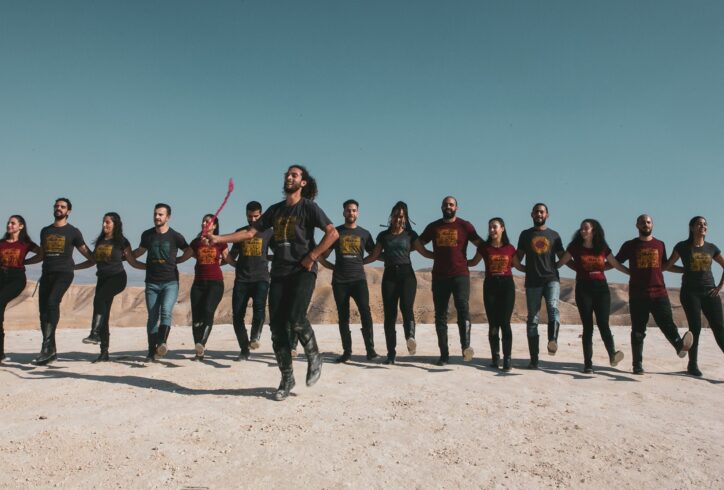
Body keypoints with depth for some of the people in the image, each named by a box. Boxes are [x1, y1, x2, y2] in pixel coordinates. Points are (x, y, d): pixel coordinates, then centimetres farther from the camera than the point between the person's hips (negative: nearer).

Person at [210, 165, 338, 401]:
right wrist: (219, 238, 5)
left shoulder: (308, 207, 0)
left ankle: (314, 357, 5)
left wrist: (312, 256, -14)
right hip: (279, 272, 5)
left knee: (295, 318, -23)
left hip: (302, 271, -5)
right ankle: (287, 378, 12)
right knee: (277, 326, 0)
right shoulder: (275, 209, 17)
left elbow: (332, 232, -9)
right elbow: (250, 232, 14)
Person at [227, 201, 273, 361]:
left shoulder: (268, 232, 9)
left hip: (260, 278, -2)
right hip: (242, 279, 3)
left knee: (259, 307, -28)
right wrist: (236, 263, 7)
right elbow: (232, 256, 24)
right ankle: (244, 349, 7)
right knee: (237, 315, -3)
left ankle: (255, 337, -17)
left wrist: (264, 258, -2)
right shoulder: (240, 232, 16)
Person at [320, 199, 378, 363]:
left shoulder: (364, 233, 10)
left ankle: (370, 349, -15)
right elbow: (322, 256, 12)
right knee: (343, 317, 4)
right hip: (339, 281, 1)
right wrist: (334, 267, 5)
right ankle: (346, 351, 12)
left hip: (358, 279, -1)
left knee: (365, 312, -17)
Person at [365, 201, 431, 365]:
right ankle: (391, 354, -2)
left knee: (406, 306, -27)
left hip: (407, 273, -1)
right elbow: (374, 256, 18)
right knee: (389, 314, -4)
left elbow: (424, 252, 11)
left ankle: (410, 337, -47)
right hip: (389, 275, 2)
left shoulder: (410, 234, 11)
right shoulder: (383, 235, 14)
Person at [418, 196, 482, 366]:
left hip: (460, 274, -3)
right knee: (440, 315, 4)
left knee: (463, 307, -24)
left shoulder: (465, 226, 6)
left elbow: (481, 245, 5)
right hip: (439, 276, 3)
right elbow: (418, 243, 19)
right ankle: (444, 355, 11)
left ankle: (466, 347, -30)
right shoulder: (433, 227, 12)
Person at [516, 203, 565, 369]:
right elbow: (518, 257, 14)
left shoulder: (554, 235, 15)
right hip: (533, 281, 0)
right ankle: (534, 359, 3)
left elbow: (563, 257, 16)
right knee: (532, 319, 0)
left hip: (552, 278, 0)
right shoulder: (525, 234, 15)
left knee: (553, 307, -28)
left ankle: (553, 341, -47)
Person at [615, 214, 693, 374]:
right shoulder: (630, 245, 7)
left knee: (667, 323, -17)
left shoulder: (660, 245, 15)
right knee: (638, 331, 2)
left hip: (659, 293, 2)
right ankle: (637, 364, 5)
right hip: (637, 295, -2)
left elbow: (665, 265, 27)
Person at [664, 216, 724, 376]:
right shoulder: (682, 247, 2)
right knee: (695, 327, -6)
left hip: (709, 292, 3)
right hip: (690, 292, -3)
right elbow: (667, 265, 6)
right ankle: (692, 364, 7)